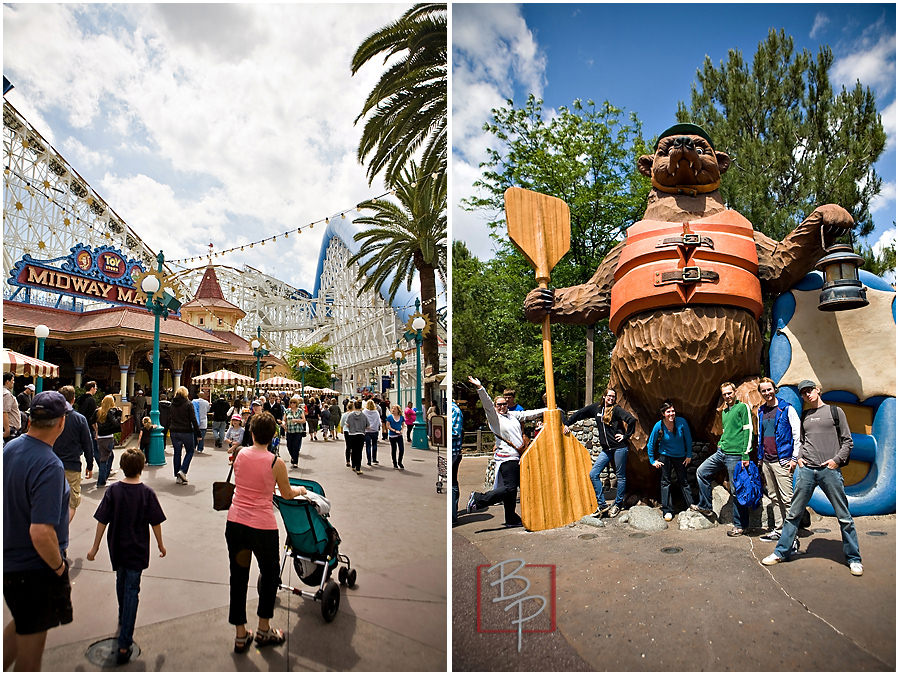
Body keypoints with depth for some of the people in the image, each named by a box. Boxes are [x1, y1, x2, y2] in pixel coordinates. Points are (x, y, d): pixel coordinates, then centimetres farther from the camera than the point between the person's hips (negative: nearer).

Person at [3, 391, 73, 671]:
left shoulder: (9, 448, -2)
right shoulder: (50, 466, -29)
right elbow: (41, 533, -33)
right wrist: (59, 566, -15)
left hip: (9, 561, 8)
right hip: (35, 569, -8)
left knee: (22, 623, 29)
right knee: (32, 639, 12)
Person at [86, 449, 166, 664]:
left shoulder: (113, 491, -10)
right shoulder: (147, 493, -14)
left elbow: (102, 521, -6)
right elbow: (155, 523, -9)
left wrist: (95, 547, 5)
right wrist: (160, 544, 6)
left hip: (117, 548, 3)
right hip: (137, 549, -3)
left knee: (121, 581, 26)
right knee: (131, 590, 2)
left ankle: (123, 617, 50)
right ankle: (124, 644, -2)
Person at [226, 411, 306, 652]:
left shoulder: (240, 454, -1)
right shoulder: (276, 463, -13)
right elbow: (287, 494, 3)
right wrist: (300, 490, 24)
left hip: (235, 522, 4)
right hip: (262, 527, -4)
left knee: (238, 577, 16)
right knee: (269, 575, 19)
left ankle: (240, 635, 26)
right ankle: (263, 630, 29)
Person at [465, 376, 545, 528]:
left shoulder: (513, 415, 17)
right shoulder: (494, 418, -3)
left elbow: (529, 414, 20)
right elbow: (487, 405, -18)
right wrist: (480, 388, -31)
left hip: (517, 457, 7)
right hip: (507, 457, -7)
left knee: (511, 488, 10)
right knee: (509, 488, -13)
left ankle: (511, 519, 17)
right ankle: (478, 499, -6)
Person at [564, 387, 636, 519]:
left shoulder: (616, 409, -7)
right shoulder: (596, 408, 10)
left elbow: (632, 420, -17)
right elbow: (579, 414, 20)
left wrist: (626, 436, -12)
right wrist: (567, 424, 20)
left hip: (619, 448, -5)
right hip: (606, 449, 6)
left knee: (620, 476, 5)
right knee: (593, 474, -3)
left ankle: (618, 504, 21)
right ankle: (602, 504, 3)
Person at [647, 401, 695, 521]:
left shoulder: (681, 422, -20)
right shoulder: (658, 426, -20)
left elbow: (688, 439, -4)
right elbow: (650, 444, -6)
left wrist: (689, 455, 1)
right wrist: (652, 460, -3)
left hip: (680, 456, 1)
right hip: (665, 456, -1)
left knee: (684, 481, 11)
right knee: (665, 482, 1)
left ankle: (690, 504, 28)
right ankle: (667, 510, 7)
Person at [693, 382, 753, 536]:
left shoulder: (743, 407, -5)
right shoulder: (724, 411, 18)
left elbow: (748, 431, -12)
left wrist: (746, 455, -17)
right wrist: (720, 445, 15)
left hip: (735, 455, -8)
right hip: (721, 452, 8)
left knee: (736, 490, -3)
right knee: (702, 472, 9)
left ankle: (740, 525, 8)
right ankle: (706, 506, 21)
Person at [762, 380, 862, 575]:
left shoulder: (835, 411, 6)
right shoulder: (804, 416, 16)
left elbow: (848, 441, 5)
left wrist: (837, 459, -8)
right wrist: (797, 458, 6)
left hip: (830, 470, -3)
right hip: (806, 469, 3)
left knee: (844, 517, 4)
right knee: (794, 513, 3)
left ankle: (853, 559, 18)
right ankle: (781, 552, 10)